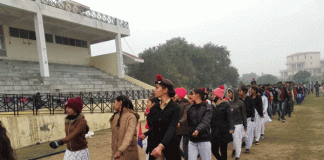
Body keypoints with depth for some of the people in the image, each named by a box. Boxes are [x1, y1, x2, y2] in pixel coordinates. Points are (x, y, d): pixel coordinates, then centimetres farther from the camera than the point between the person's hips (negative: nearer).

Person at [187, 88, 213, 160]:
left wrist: (198, 130, -36)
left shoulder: (207, 107, -6)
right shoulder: (191, 108, 9)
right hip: (192, 140, 4)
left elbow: (205, 121, -20)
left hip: (204, 140, -4)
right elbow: (188, 122, 12)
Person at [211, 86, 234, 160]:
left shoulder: (225, 105, -7)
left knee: (223, 152, 2)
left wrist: (231, 128, -27)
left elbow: (229, 118, -15)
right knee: (214, 151, 8)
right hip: (214, 132, 6)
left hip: (223, 132, -6)